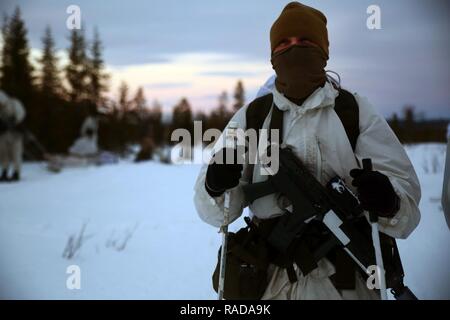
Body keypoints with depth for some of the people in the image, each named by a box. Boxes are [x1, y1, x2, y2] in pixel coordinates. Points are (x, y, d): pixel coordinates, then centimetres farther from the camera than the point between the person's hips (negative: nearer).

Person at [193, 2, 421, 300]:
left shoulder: (357, 111, 0)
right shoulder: (250, 116, 4)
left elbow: (405, 189, -6)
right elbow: (214, 210, 0)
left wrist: (389, 201, -29)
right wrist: (216, 186, -22)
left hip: (343, 283, -1)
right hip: (268, 281, 2)